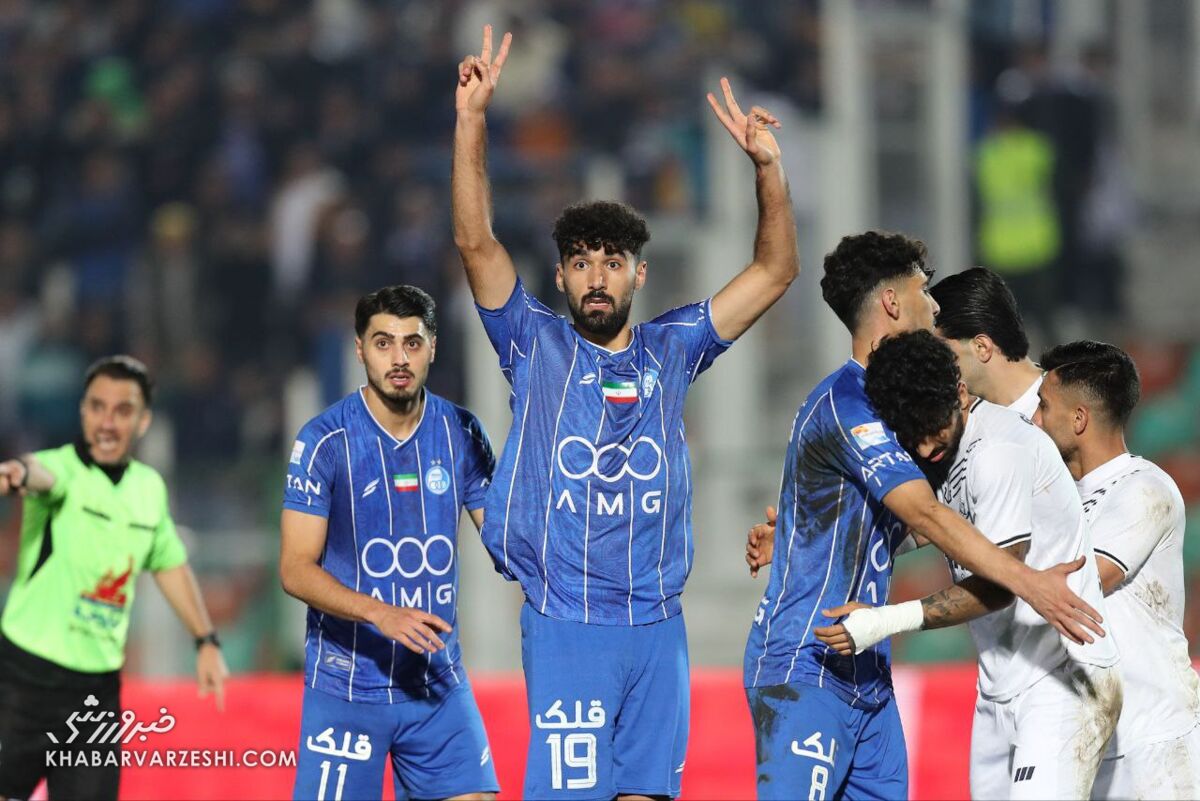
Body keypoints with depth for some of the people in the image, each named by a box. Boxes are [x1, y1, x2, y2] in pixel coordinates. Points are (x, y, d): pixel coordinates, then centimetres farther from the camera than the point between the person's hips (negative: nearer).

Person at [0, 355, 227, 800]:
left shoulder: (150, 488, 7)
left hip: (98, 691, 5)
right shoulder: (63, 468, -12)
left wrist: (206, 641, 24)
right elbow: (43, 474, -37)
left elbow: (169, 563, 24)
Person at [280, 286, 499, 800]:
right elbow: (295, 568, -12)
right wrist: (378, 613, -26)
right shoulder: (325, 441, -9)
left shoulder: (460, 433, 3)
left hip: (439, 683, 4)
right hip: (345, 686, -4)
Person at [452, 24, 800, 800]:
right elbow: (476, 240, -6)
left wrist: (768, 164, -5)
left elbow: (776, 271, 9)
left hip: (657, 626, 3)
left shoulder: (670, 351, 11)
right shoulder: (537, 345, 4)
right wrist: (473, 118, -16)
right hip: (565, 626, -3)